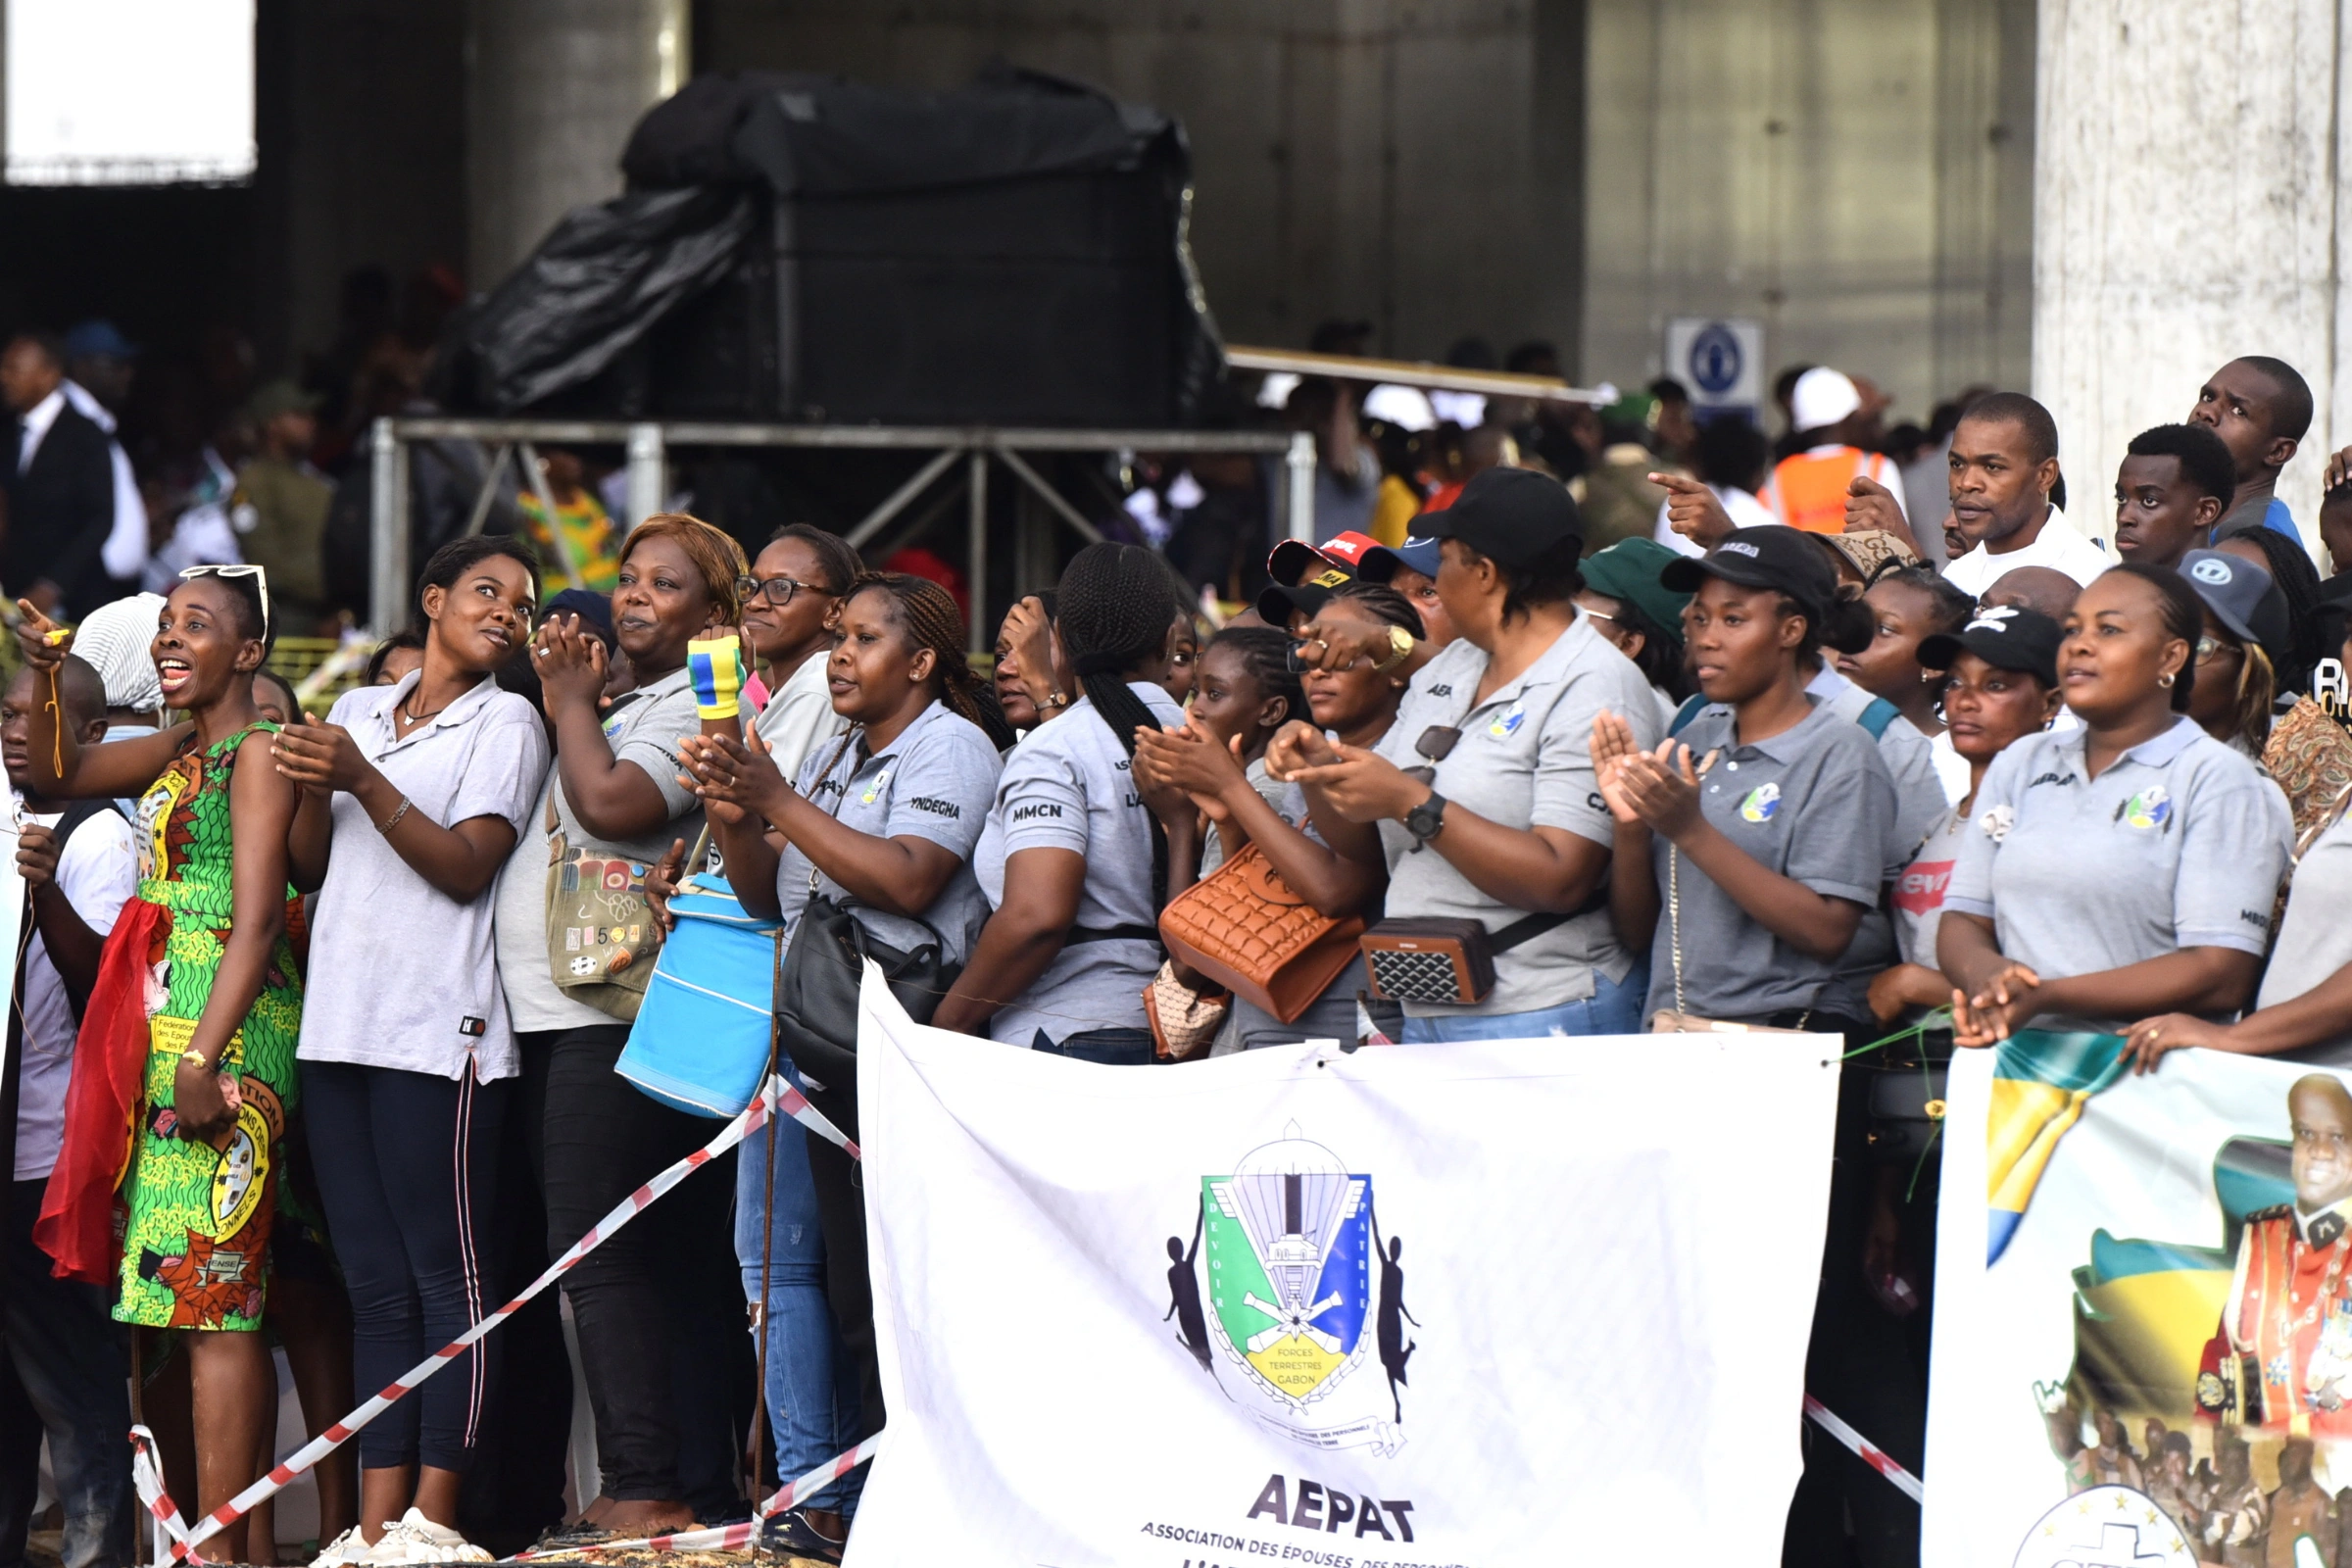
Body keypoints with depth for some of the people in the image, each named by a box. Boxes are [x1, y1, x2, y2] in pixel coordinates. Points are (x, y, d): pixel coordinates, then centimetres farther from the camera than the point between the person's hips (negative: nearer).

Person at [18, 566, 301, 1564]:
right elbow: (59, 775, 29)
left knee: (210, 1293, -13)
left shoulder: (257, 751, -6)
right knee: (215, 1299, 5)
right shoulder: (181, 750, 19)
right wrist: (43, 677, 11)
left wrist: (203, 1058, -22)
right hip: (169, 1035, 9)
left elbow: (256, 920, -15)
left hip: (228, 1039, -9)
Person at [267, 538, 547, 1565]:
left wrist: (363, 781, -15)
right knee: (374, 1287, 4)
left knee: (447, 1277, -6)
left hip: (436, 1031, -5)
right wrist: (312, 789, -3)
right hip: (341, 1024, 5)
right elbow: (307, 868, 17)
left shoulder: (504, 724, 5)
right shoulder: (358, 711, 19)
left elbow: (467, 866, -7)